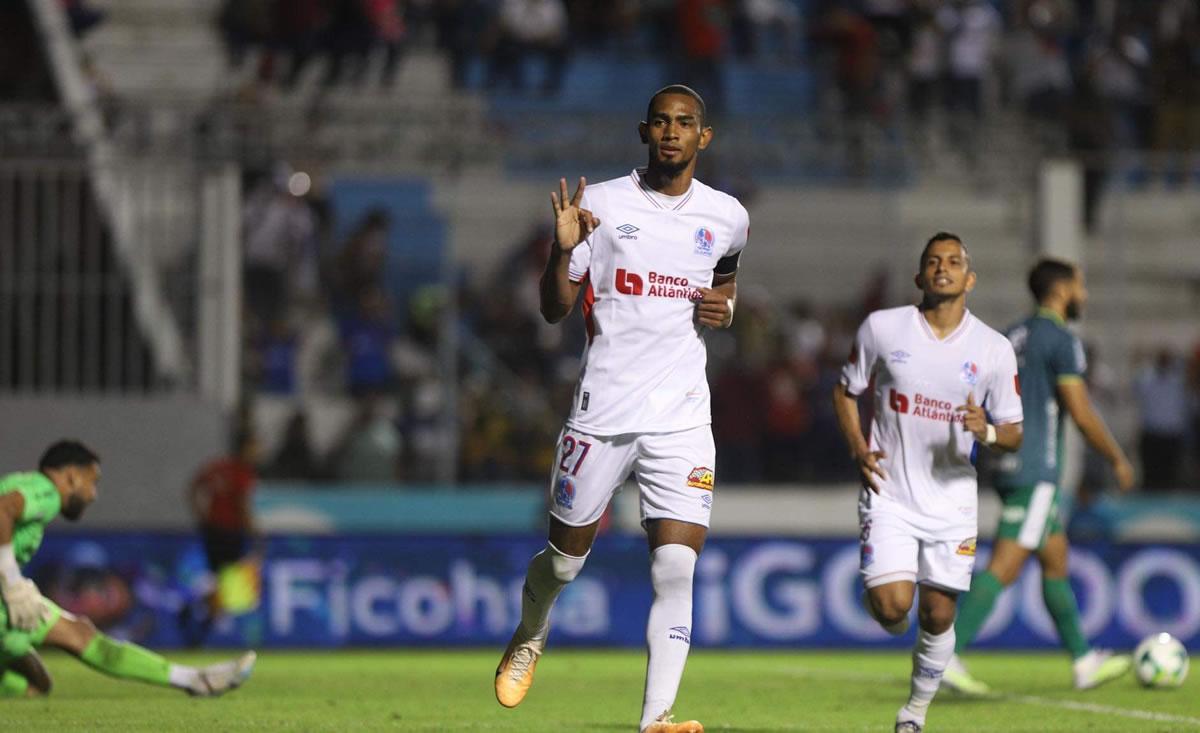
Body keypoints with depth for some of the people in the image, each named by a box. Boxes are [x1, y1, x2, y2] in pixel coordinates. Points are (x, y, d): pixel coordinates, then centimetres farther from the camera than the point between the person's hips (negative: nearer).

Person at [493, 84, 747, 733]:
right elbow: (555, 310, 2)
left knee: (676, 568, -13)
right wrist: (563, 248, -17)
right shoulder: (602, 204, 0)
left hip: (681, 414, 1)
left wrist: (725, 308, 6)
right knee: (565, 559, 9)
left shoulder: (726, 216, 7)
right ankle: (530, 636, 43)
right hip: (601, 408, -1)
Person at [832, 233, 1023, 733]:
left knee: (938, 616, 3)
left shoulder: (994, 349, -1)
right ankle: (876, 589, 20)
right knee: (892, 605, -17)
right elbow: (846, 391, 11)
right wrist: (858, 448, -5)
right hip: (890, 494, -1)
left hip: (952, 500, 1)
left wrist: (987, 431, -19)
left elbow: (1014, 433, 4)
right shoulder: (882, 328, -2)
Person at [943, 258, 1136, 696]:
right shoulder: (1062, 340, -10)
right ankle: (947, 656, -22)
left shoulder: (1011, 338, 16)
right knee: (1004, 569, -13)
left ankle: (1085, 663, 22)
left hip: (1008, 467, 9)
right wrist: (1118, 460, -2)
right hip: (1036, 474, -9)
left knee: (1056, 562, 16)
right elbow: (1082, 414, -14)